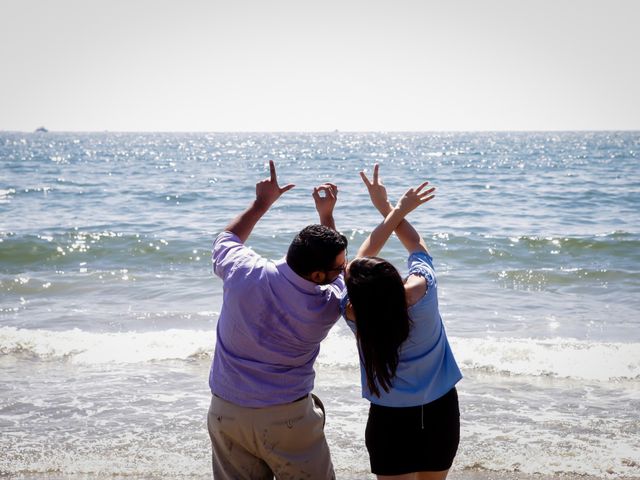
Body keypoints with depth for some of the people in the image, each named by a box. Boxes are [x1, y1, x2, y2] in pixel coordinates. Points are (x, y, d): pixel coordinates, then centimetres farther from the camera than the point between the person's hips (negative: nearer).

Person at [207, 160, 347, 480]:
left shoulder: (243, 272, -16)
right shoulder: (327, 306, -16)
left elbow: (227, 239, 11)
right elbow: (340, 271, 9)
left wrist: (261, 203, 19)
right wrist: (327, 214, 9)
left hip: (225, 413, 3)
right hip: (286, 418, -3)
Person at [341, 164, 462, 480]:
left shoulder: (355, 316, -22)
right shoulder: (423, 290, -22)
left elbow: (361, 255, -7)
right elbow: (416, 244, 1)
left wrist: (397, 210, 2)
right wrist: (386, 207, 10)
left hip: (391, 422, -3)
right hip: (441, 414, 3)